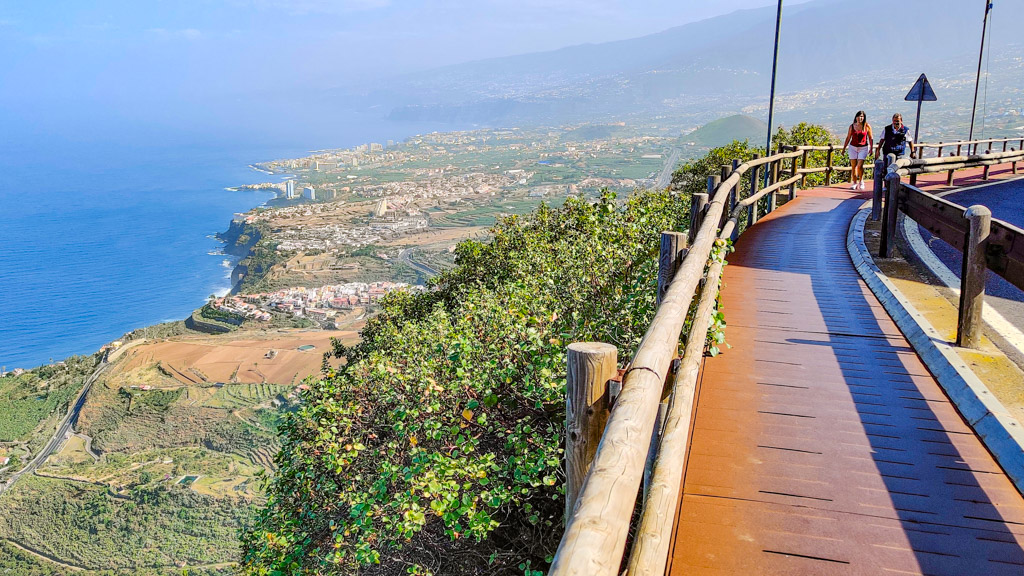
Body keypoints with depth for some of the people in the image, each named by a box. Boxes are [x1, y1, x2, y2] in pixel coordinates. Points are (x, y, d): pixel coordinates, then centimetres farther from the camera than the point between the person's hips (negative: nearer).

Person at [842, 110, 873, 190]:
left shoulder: (867, 126, -1)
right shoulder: (852, 126, 4)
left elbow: (871, 138, 5)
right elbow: (848, 138, 11)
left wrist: (871, 148, 1)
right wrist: (844, 148, 10)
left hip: (863, 148, -2)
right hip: (853, 147, 2)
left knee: (860, 166, -12)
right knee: (853, 166, 1)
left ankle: (861, 181, 10)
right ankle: (855, 183, 11)